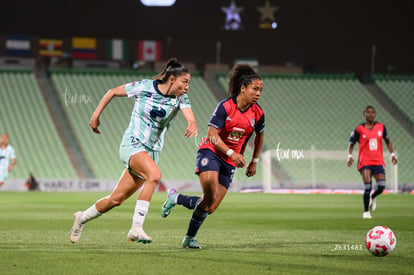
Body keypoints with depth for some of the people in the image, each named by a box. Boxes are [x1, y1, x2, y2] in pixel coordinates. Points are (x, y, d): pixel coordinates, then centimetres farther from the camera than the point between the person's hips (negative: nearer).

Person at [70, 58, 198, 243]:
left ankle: (82, 218, 32)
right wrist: (96, 115, 3)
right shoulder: (145, 87, -9)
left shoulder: (181, 98, -2)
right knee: (154, 176, -34)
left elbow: (191, 119, -19)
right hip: (132, 144, -4)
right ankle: (136, 228, -33)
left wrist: (192, 125, -42)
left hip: (152, 151, 4)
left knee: (116, 200, 6)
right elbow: (113, 92, 5)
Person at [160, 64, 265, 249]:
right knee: (210, 196, -30)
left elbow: (260, 135, 19)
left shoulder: (258, 114, -1)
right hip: (211, 152, -5)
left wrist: (254, 161, 21)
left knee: (210, 208, -5)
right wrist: (232, 153, -25)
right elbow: (212, 135, -16)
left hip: (230, 163, 5)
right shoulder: (225, 106, -15)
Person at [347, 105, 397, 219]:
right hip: (365, 162, -3)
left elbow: (387, 140, 21)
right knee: (367, 187, -13)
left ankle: (372, 197, 28)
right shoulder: (359, 129, -2)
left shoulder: (381, 127, 7)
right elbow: (351, 144, 6)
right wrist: (350, 156, -9)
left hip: (378, 162, 3)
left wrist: (392, 154, 12)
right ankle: (366, 211, 4)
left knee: (381, 186, -8)